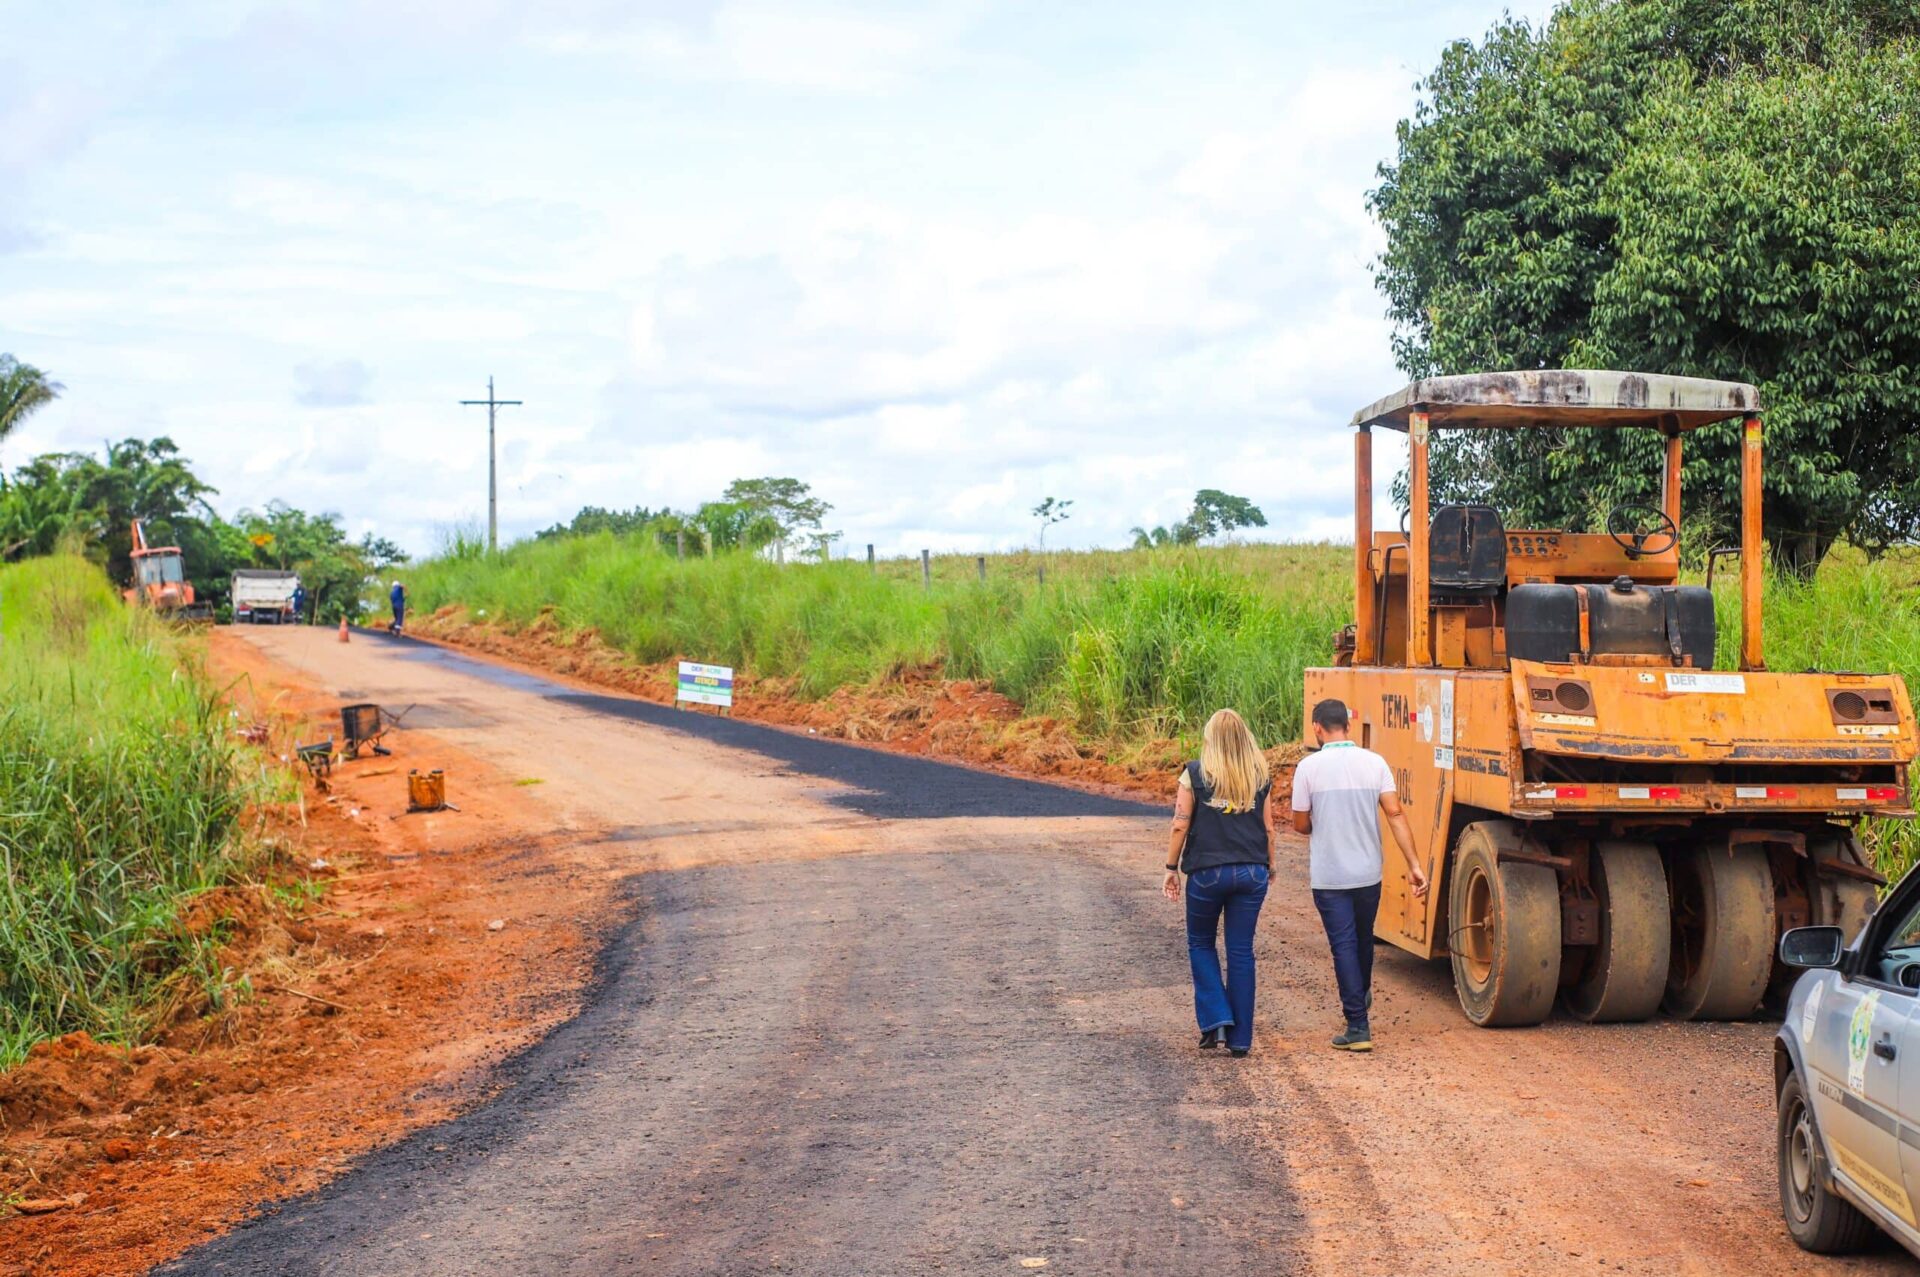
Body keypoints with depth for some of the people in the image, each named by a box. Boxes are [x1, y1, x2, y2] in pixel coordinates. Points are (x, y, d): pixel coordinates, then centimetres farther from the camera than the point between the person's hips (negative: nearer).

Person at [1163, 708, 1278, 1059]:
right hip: (1251, 872, 3)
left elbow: (1180, 825, -7)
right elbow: (1268, 828, 7)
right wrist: (1268, 866, 21)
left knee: (1201, 943, 18)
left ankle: (1215, 1020, 3)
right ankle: (1240, 1039, 10)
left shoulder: (1195, 774, -6)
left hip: (1207, 872, -3)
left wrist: (1171, 867, 4)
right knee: (1241, 952, 8)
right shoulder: (1260, 777, 3)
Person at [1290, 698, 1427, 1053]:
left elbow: (1301, 825, -3)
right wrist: (1414, 864, -8)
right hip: (1368, 873, 4)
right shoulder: (1374, 763, -2)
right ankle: (1361, 996, 47)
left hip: (1328, 875, -4)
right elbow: (1396, 815, -8)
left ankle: (1358, 1027, -5)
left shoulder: (1309, 767, -9)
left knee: (1343, 946, 0)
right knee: (1363, 939, 24)